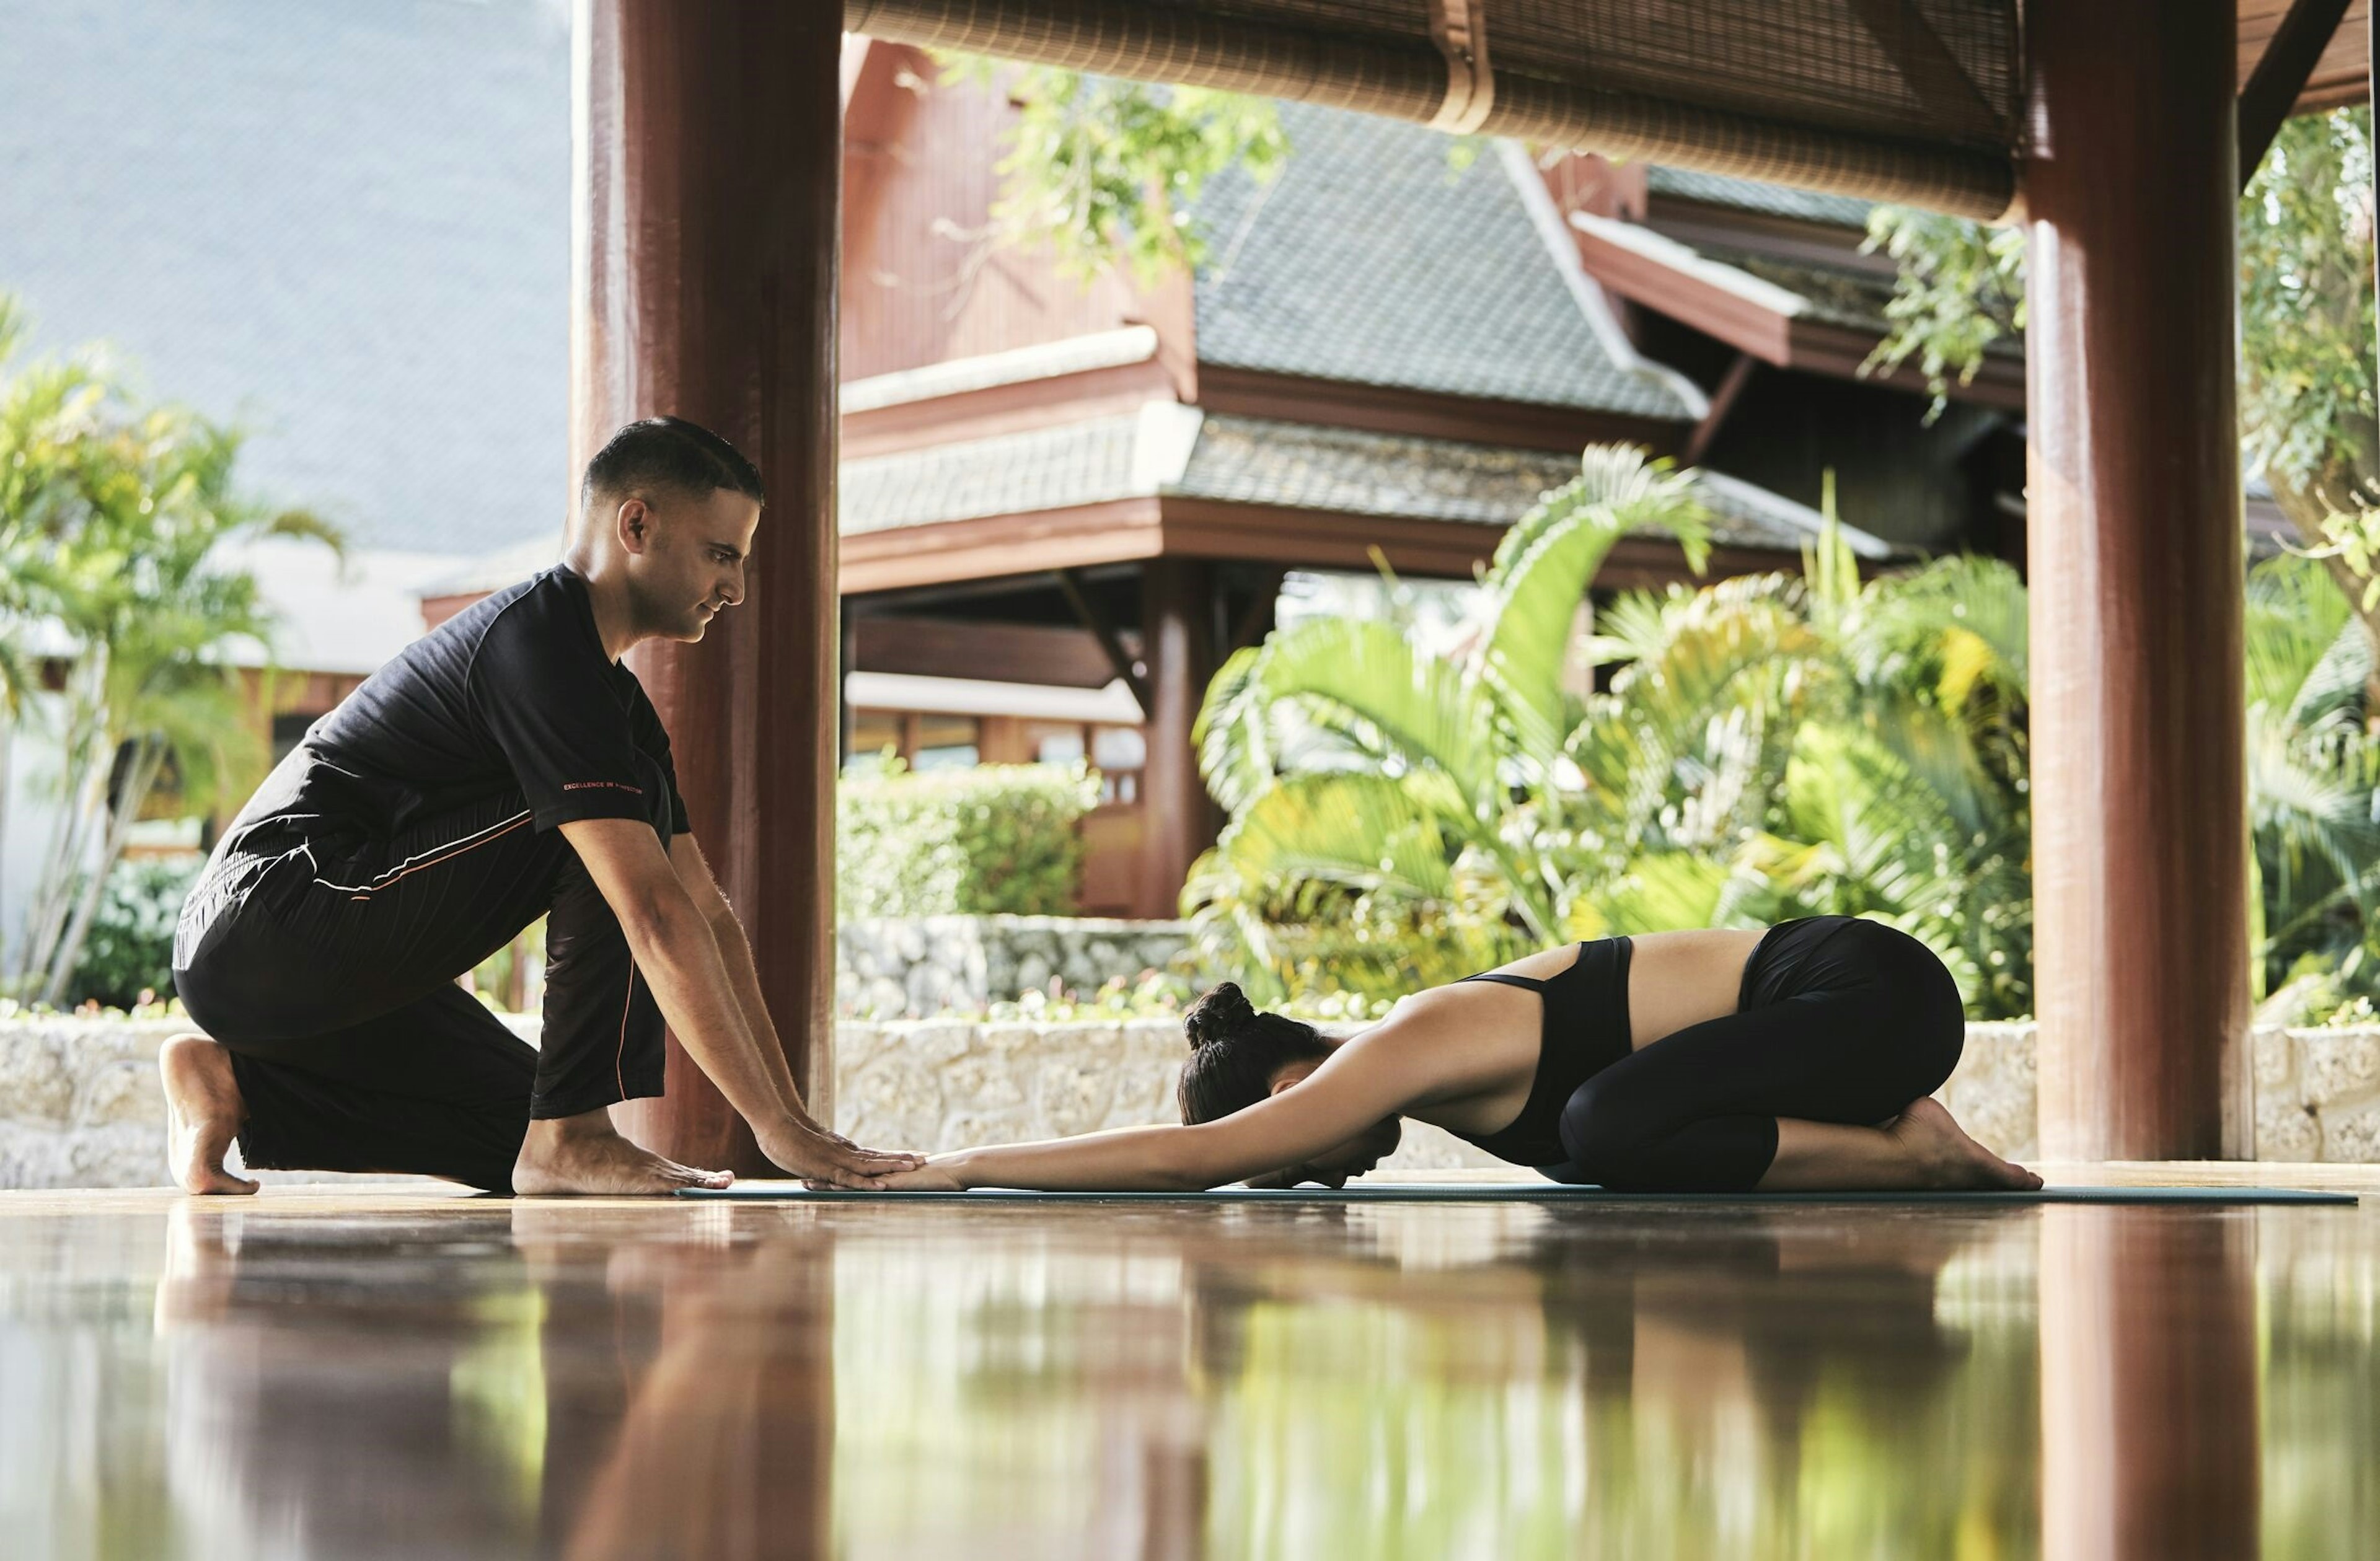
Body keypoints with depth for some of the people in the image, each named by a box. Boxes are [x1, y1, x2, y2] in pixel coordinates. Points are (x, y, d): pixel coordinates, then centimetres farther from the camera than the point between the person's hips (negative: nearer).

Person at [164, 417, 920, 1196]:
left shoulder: (618, 702, 15)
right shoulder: (539, 648, -17)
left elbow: (708, 913, 14)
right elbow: (655, 914, -24)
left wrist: (796, 1116, 7)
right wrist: (777, 1127, -25)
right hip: (274, 925, -11)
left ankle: (237, 1081, 10)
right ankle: (572, 1134, -13)